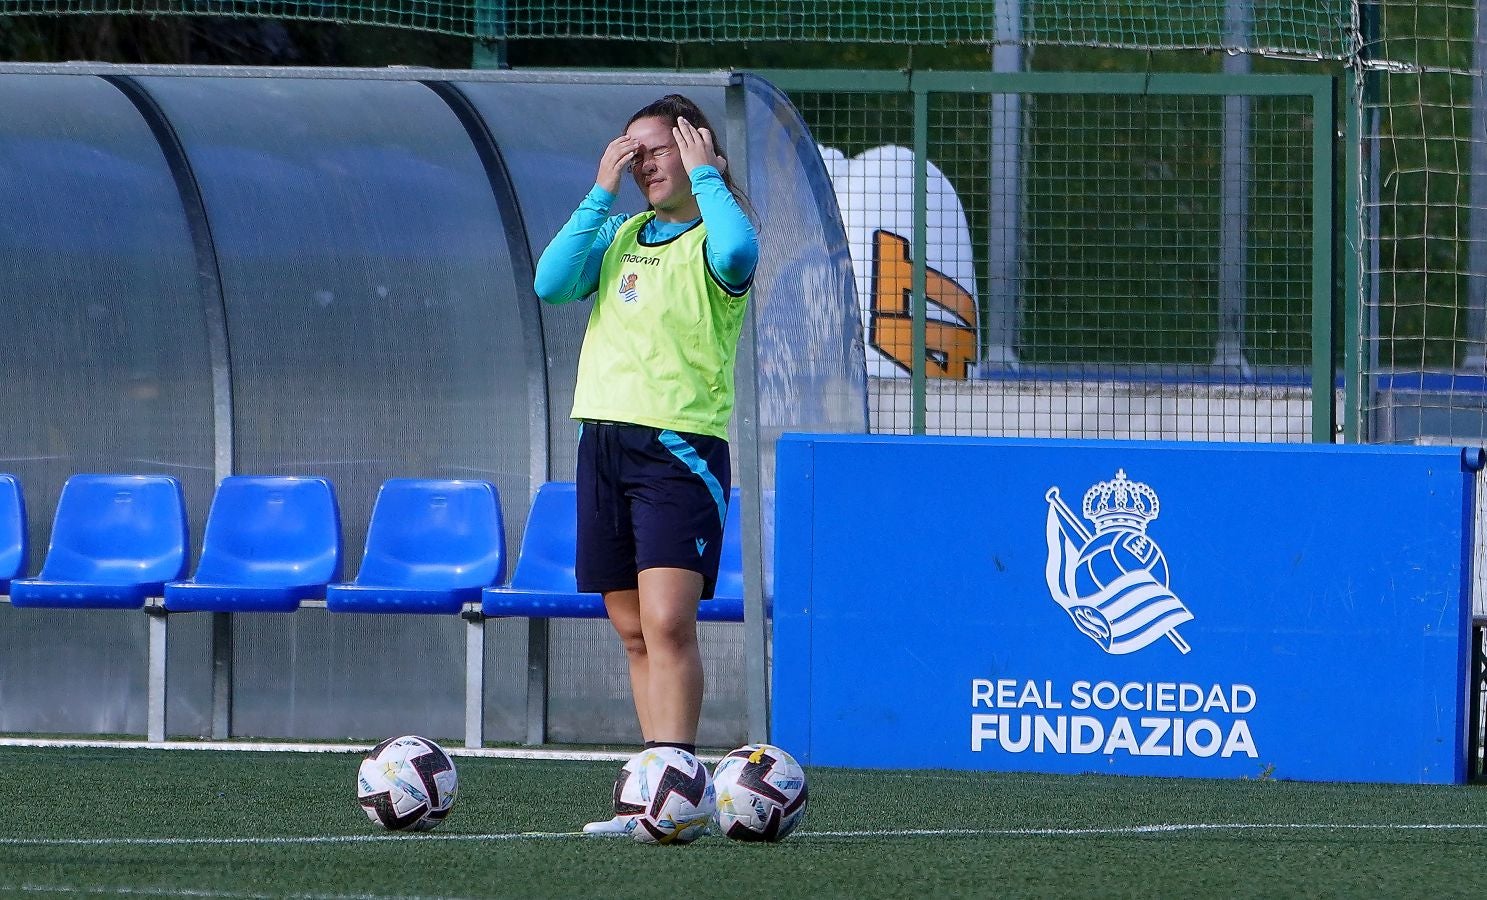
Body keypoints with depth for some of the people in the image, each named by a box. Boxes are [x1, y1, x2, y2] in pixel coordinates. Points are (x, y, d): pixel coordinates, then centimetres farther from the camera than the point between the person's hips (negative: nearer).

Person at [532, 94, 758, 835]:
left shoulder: (711, 237, -2)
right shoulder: (619, 235, 16)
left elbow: (736, 254, -26)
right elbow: (551, 282, 1)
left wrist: (705, 175, -12)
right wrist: (601, 192, -1)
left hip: (680, 446, -7)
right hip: (603, 436, 7)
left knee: (667, 621, -17)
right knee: (633, 631, 7)